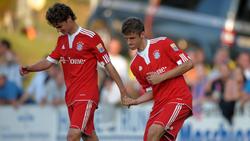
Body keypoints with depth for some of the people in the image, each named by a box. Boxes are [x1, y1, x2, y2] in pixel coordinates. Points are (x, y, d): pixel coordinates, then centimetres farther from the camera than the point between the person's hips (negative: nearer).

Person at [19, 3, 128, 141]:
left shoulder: (91, 37, -8)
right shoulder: (62, 40, 13)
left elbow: (108, 65, -6)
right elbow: (48, 61, 16)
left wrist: (122, 90, -7)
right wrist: (29, 68, -3)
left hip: (86, 95, -7)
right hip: (71, 96, 7)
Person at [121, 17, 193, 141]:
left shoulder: (163, 43, -2)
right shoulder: (135, 66, 14)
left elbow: (188, 64, -6)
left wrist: (162, 77, -11)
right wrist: (135, 101, -1)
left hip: (179, 99, -7)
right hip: (159, 105, 7)